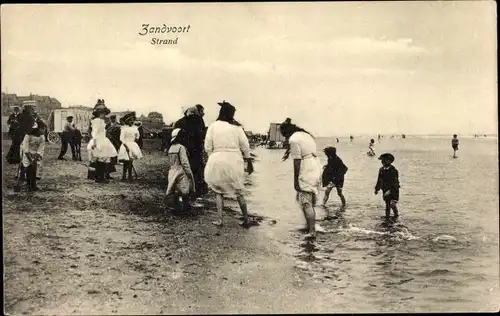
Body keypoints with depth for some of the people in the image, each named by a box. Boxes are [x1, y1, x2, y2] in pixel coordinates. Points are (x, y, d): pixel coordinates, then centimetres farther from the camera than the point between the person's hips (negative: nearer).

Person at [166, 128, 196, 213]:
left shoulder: (171, 148, 9)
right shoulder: (181, 147, -14)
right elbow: (184, 162, -17)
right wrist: (189, 173, -13)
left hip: (172, 173, 8)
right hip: (181, 173, -8)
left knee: (175, 192, 12)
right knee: (185, 192, -1)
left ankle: (176, 208, 16)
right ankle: (185, 208, -1)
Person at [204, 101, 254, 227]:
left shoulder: (213, 126, -3)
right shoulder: (236, 127, -1)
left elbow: (208, 146, -2)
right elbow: (245, 146, 2)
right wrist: (249, 162, 12)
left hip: (218, 160, -1)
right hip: (234, 160, 1)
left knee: (219, 191, 14)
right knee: (238, 191, 15)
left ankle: (220, 219, 5)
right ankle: (246, 220, 17)